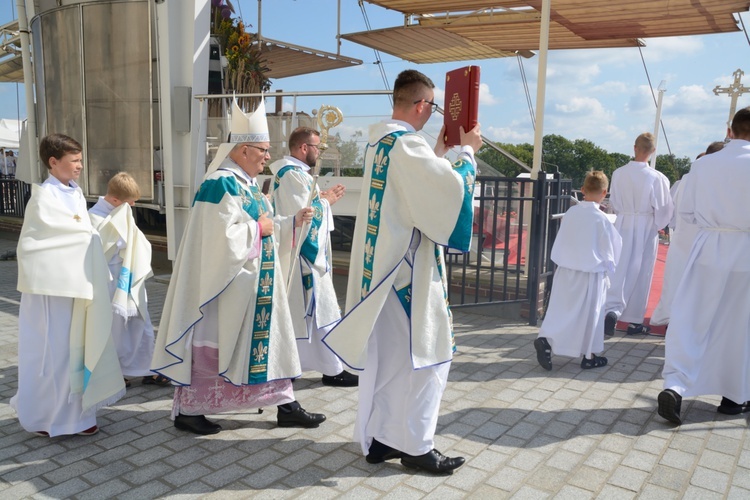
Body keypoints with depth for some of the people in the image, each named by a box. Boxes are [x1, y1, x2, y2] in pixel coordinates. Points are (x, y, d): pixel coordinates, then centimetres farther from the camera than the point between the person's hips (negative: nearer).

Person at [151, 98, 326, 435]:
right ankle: (187, 410, 20)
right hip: (226, 283, -10)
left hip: (255, 283, 10)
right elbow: (222, 237, -24)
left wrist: (292, 221, 6)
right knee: (212, 344, 3)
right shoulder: (221, 184, -18)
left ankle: (285, 406, 19)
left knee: (267, 340, 11)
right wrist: (259, 228, -13)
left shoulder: (247, 183, 12)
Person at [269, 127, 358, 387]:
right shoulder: (294, 174, -17)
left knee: (293, 309, 15)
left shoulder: (286, 171, 16)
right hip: (305, 254, -11)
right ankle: (333, 370, 5)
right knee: (321, 309, -4)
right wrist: (326, 200, -8)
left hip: (292, 253, 11)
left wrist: (321, 198, 11)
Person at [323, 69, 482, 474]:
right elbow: (452, 189, -16)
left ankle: (378, 437, 24)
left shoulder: (378, 138, 12)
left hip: (380, 263, 10)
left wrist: (439, 152, 23)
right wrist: (467, 152, -1)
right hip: (409, 267, -9)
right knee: (423, 353, 2)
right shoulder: (407, 143, -18)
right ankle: (415, 445, 12)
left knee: (383, 353, 14)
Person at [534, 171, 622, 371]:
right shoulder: (600, 218, -14)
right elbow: (609, 250, -6)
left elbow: (560, 242, 8)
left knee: (561, 309, 10)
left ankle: (546, 339, -10)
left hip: (566, 271, 4)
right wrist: (610, 272, 7)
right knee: (590, 314, 9)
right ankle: (589, 356, 21)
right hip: (591, 274, -4)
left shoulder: (571, 212, 0)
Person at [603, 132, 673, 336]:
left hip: (623, 225, 2)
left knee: (620, 270, 10)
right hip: (646, 228, -2)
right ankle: (634, 321, 19)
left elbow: (614, 201, 4)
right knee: (641, 274, 9)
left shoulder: (619, 174, -7)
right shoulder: (657, 178, -14)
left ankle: (612, 310, -6)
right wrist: (659, 225, 13)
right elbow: (663, 207, -5)